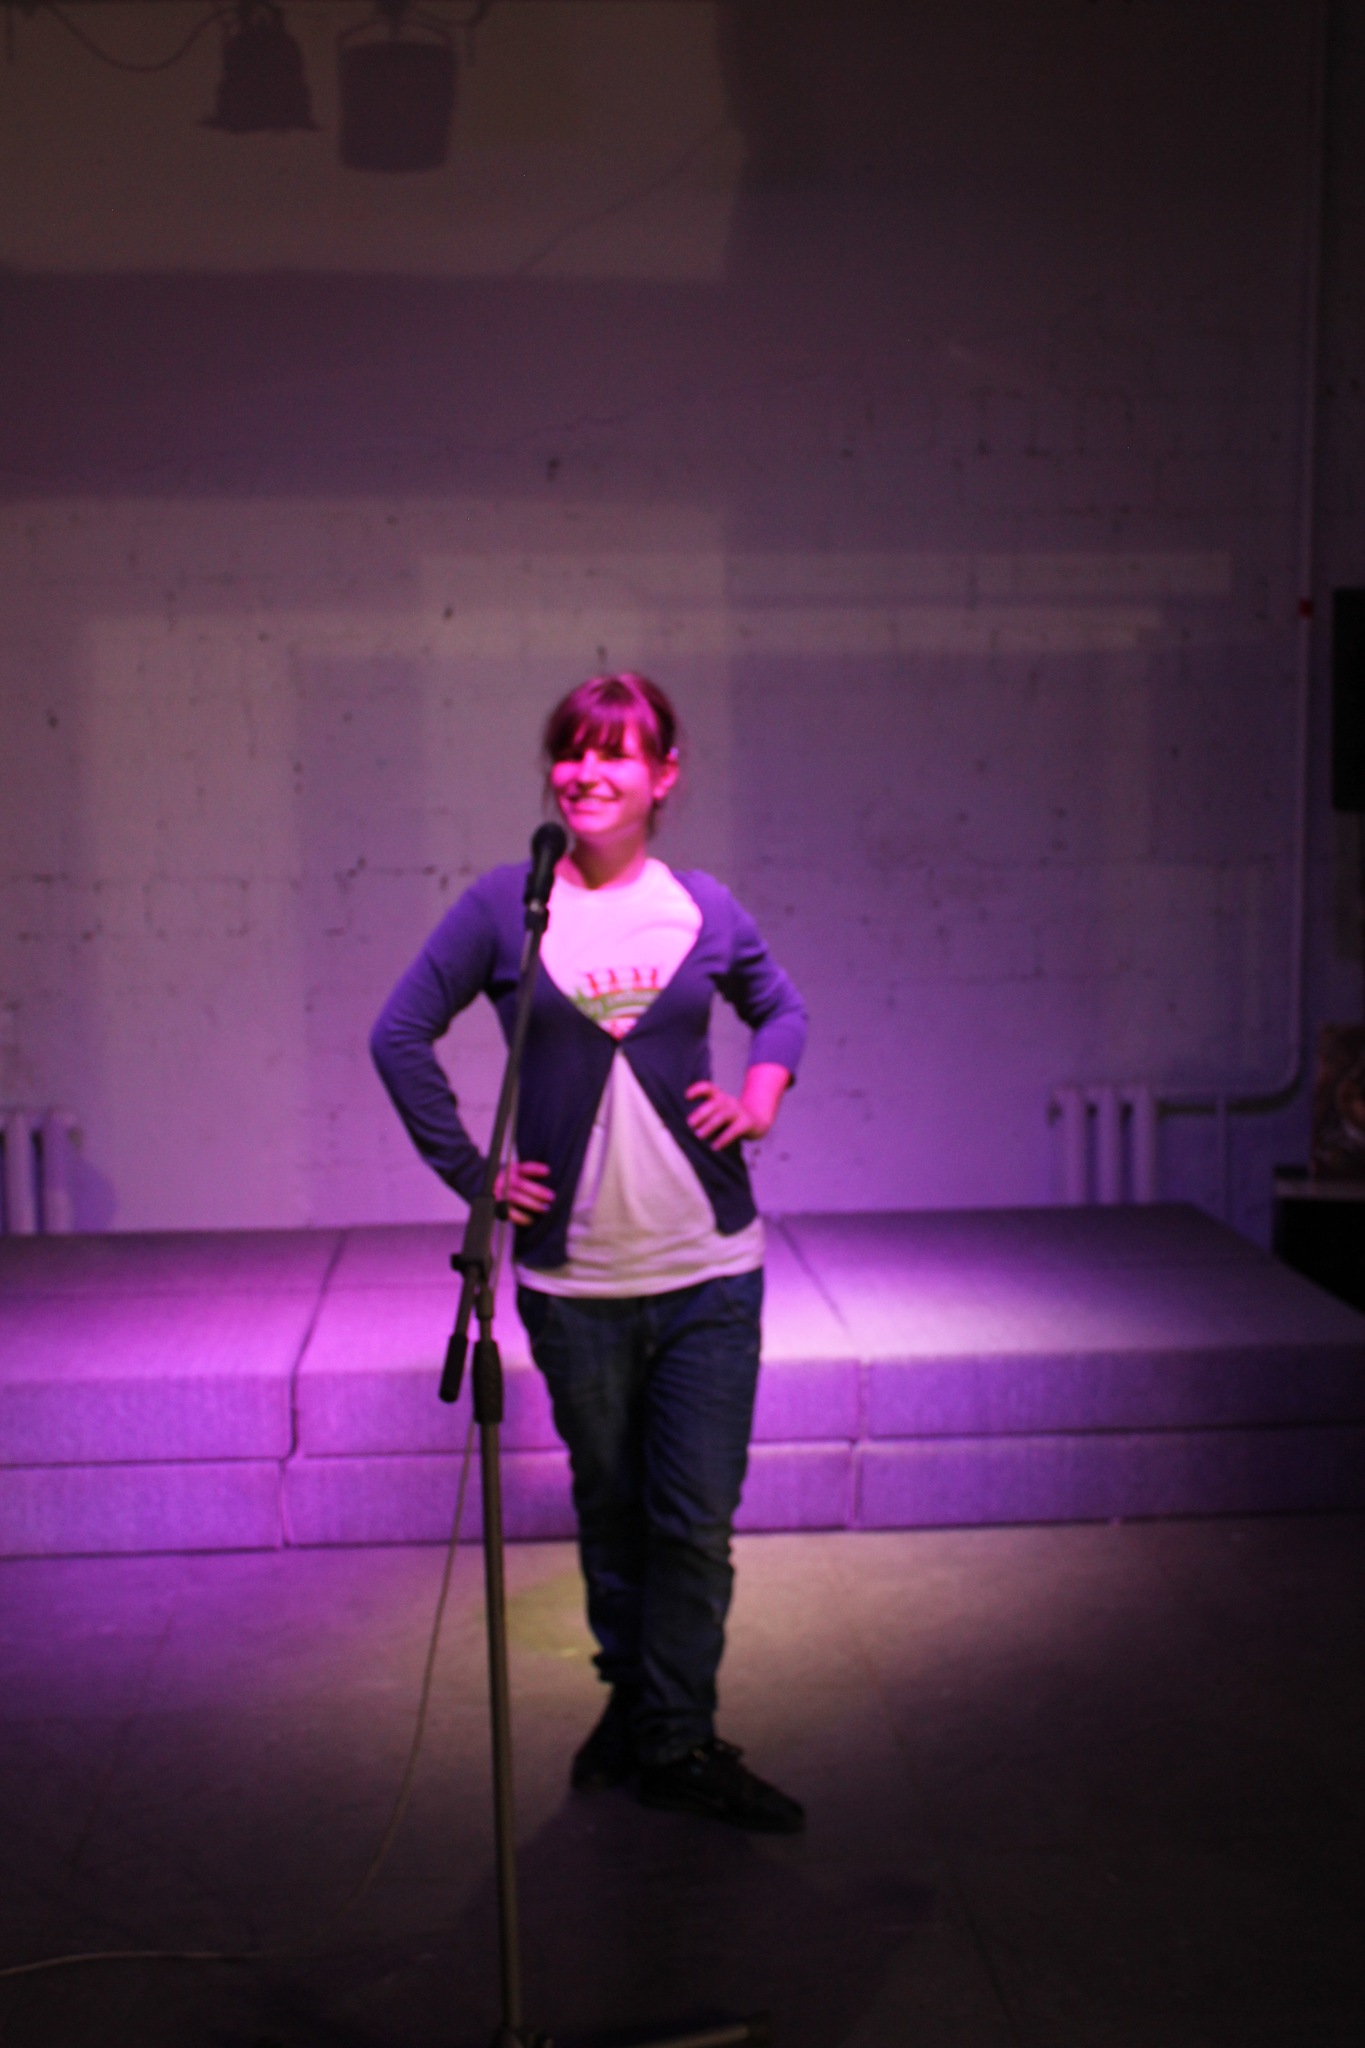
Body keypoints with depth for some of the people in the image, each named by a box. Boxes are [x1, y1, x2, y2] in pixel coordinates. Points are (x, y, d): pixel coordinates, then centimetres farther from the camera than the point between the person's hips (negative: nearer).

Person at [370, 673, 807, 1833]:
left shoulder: (704, 909, 2)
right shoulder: (504, 907, -2)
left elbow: (782, 1007, 21)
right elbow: (401, 1038, 4)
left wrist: (761, 1094, 3)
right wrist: (470, 1172, -2)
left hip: (709, 1268, 0)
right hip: (573, 1275, 0)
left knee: (697, 1519, 1)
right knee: (609, 1507, 15)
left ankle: (677, 1744, 15)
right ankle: (633, 1698, 35)